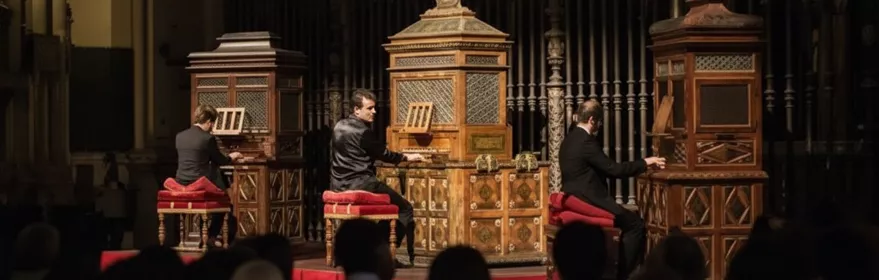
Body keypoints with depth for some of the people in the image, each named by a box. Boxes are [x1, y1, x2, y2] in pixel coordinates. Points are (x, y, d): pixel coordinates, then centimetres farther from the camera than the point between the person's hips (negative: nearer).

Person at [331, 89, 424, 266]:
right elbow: (384, 154, -4)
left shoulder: (339, 126, 11)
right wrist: (407, 157, 13)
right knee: (404, 208, 3)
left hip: (339, 184, 9)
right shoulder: (363, 132, -15)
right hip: (359, 184, -9)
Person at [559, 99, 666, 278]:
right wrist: (645, 162, -6)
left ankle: (616, 267, 22)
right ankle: (622, 273, -1)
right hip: (587, 203, -10)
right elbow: (614, 170, -17)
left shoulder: (570, 139, 14)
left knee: (629, 220, 23)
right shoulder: (586, 141, -17)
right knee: (636, 225, -6)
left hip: (576, 201, 10)